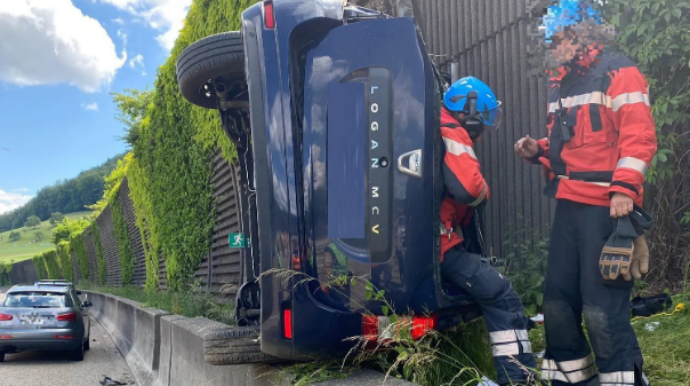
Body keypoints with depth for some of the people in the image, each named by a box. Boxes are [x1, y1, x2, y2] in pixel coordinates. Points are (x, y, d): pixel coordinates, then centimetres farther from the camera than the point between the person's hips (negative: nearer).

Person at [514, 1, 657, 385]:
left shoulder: (618, 72, -5)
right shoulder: (562, 84, 19)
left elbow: (639, 137, -14)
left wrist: (624, 188, -23)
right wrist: (540, 150, 9)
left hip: (606, 206, -8)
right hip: (569, 206, 8)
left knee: (602, 307, -8)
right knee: (558, 300, 12)